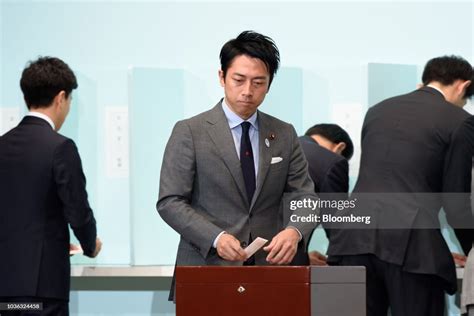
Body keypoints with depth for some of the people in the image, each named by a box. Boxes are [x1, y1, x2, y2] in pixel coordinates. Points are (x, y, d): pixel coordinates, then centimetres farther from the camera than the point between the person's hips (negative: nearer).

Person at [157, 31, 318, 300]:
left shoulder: (285, 135, 8)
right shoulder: (189, 132, -3)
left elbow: (304, 197, 4)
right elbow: (170, 202, -7)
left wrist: (294, 231, -18)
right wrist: (216, 237, -22)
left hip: (268, 268, 3)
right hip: (206, 269, -3)